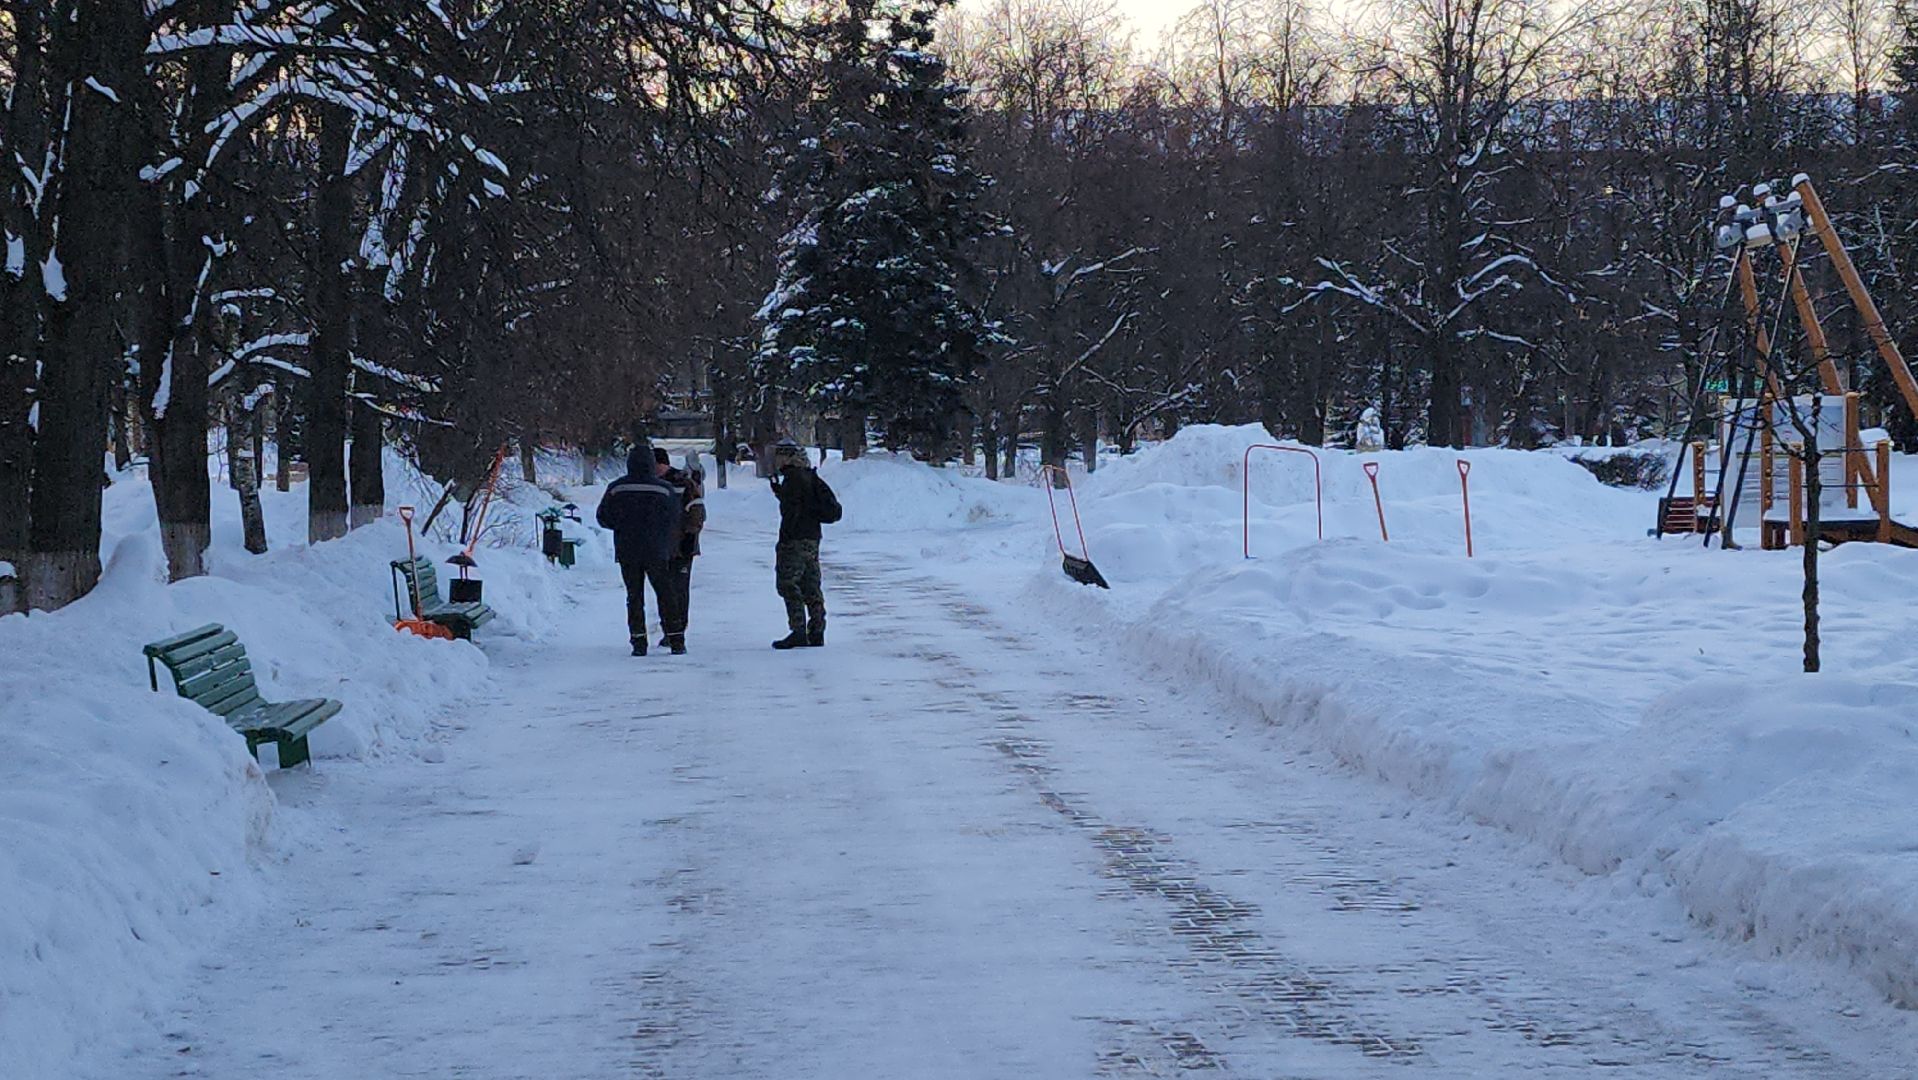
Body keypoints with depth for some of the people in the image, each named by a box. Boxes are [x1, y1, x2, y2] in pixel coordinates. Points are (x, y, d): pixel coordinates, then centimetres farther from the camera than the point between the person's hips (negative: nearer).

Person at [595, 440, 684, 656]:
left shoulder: (616, 489, -5)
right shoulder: (664, 489, -6)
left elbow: (603, 518, 1)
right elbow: (677, 517, 2)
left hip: (627, 551, 1)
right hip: (657, 553, -1)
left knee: (634, 596, 7)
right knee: (666, 594, 8)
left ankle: (638, 640, 0)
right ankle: (676, 639, 5)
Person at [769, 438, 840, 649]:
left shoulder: (793, 478, -13)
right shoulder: (810, 477, 15)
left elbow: (791, 511, -19)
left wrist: (783, 541, -19)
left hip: (795, 540, -9)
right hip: (813, 539, 9)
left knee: (788, 585, -7)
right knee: (811, 588, 11)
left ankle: (798, 631, -12)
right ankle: (817, 632, 12)